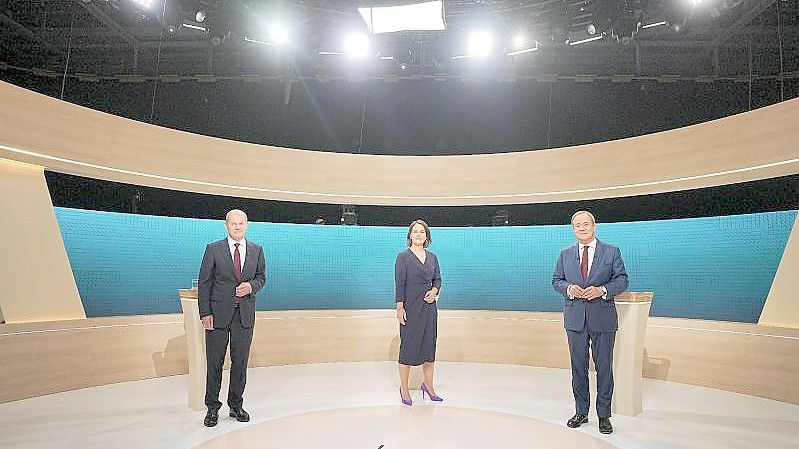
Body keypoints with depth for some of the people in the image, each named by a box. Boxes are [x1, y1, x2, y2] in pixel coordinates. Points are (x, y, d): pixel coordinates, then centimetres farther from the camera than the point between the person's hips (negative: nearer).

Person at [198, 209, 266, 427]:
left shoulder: (256, 250, 7)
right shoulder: (213, 249, -1)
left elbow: (261, 276, 15)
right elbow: (204, 282, -2)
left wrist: (251, 286, -9)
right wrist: (205, 313, -8)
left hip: (245, 314, 2)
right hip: (219, 313, -2)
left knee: (240, 362, 11)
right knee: (214, 362, 5)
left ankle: (236, 405, 26)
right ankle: (212, 408, 20)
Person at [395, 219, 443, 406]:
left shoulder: (432, 257, 10)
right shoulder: (403, 257, -5)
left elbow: (437, 279, 15)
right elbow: (399, 283, -9)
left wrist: (434, 291, -7)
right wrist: (400, 308, -14)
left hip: (429, 307, 5)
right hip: (410, 308, -5)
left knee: (429, 345, 10)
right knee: (408, 347, 2)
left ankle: (428, 385, 25)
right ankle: (404, 389, 16)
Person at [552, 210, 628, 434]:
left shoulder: (612, 252, 1)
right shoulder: (565, 254, 8)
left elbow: (622, 279, 0)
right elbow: (556, 280, 10)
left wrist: (602, 290, -17)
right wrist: (568, 288, -11)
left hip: (603, 318, -2)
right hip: (575, 318, 2)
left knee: (604, 367, 5)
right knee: (578, 367, 10)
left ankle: (604, 415, 19)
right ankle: (581, 412, 24)